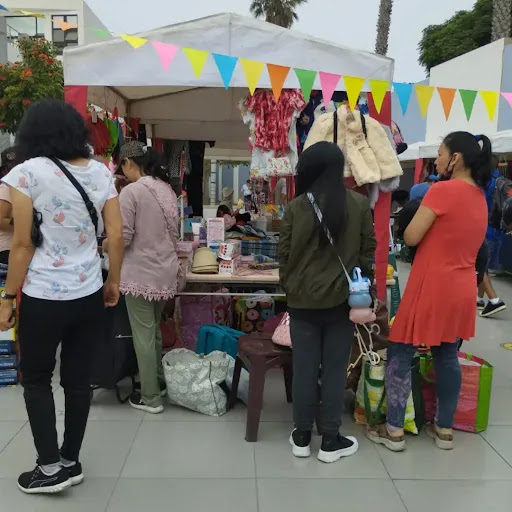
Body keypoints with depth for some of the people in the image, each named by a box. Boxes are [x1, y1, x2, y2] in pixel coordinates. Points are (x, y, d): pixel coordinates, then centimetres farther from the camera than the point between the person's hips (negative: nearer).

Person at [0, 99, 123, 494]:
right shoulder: (101, 172, 3)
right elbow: (116, 235, 2)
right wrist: (114, 281, 14)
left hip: (43, 297, -4)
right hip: (89, 296, 4)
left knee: (36, 379, 15)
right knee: (79, 380, 14)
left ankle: (51, 466, 17)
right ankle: (71, 461, 28)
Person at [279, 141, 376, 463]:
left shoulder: (296, 207, -7)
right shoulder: (360, 205, -6)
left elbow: (284, 255, -2)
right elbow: (368, 251, -1)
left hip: (303, 300, 0)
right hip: (341, 299, 0)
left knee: (304, 367, 10)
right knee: (335, 369, 9)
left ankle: (302, 436, 22)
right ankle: (331, 440, 18)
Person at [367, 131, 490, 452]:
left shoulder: (443, 190, -16)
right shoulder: (480, 197, 9)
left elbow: (411, 237, -14)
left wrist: (423, 215, 3)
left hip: (432, 287, -8)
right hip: (462, 288, 8)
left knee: (400, 354, 2)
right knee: (448, 356, 16)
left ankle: (394, 430, 7)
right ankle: (445, 429, 24)